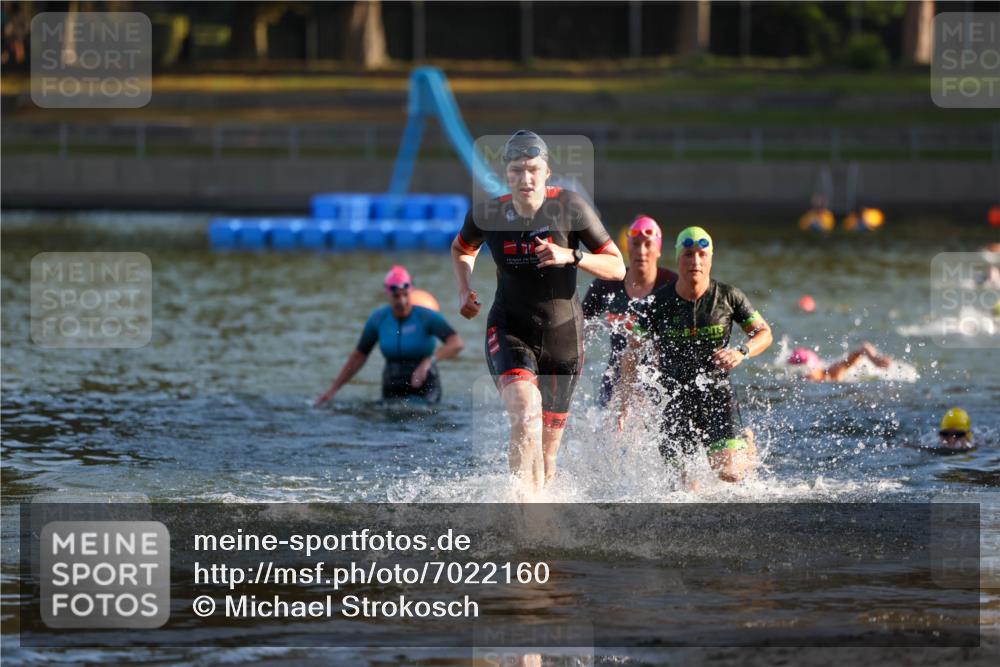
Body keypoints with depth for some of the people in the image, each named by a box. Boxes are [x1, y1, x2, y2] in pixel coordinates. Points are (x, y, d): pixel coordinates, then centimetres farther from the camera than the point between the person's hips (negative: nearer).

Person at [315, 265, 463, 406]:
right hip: (392, 391, 4)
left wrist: (429, 361, -38)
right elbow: (359, 356, 10)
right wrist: (333, 389, 9)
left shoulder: (426, 317, -11)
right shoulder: (378, 319, 0)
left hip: (425, 392, -4)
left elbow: (457, 344, -23)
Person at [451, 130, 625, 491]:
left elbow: (617, 268, -7)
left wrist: (571, 257, -23)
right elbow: (462, 249, 20)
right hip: (510, 332, -1)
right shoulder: (488, 214, -5)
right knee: (525, 415, -30)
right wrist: (464, 290, 2)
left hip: (563, 336, 1)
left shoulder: (570, 207, -10)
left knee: (547, 446, 8)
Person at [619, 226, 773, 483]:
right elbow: (633, 350, 3)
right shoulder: (657, 303, -5)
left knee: (730, 473, -17)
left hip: (717, 393, -1)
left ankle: (745, 441, 20)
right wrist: (626, 401, -4)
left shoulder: (728, 297, -5)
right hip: (675, 400, 1)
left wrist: (742, 352, -16)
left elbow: (764, 333, 6)